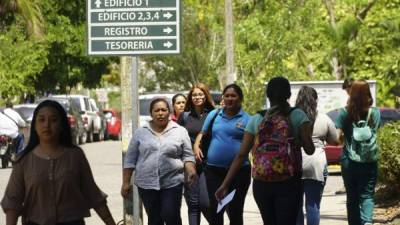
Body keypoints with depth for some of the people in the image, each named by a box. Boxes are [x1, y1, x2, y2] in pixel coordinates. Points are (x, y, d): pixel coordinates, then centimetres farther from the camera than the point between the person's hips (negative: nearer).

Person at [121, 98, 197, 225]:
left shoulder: (180, 131, 3)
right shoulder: (140, 133, 5)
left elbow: (187, 156, 3)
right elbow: (130, 159, 7)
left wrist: (191, 171, -15)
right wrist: (126, 182, 3)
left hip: (172, 183, -1)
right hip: (146, 184, 1)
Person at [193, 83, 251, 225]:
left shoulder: (247, 119, 0)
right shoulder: (213, 115, 9)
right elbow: (202, 133, 19)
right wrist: (196, 146, 0)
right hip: (214, 170, 2)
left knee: (235, 211, 7)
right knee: (214, 210, 3)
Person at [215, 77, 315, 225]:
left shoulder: (256, 119, 4)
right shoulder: (298, 116, -2)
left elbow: (241, 155, -1)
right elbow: (309, 149, -8)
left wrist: (225, 184, 1)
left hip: (261, 183, 3)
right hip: (289, 182, -3)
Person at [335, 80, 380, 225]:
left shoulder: (344, 113, -7)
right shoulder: (375, 113, -4)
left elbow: (338, 138, -8)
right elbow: (375, 132, 8)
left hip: (348, 162, 0)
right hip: (369, 163, 0)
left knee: (352, 197, 13)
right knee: (367, 195, 2)